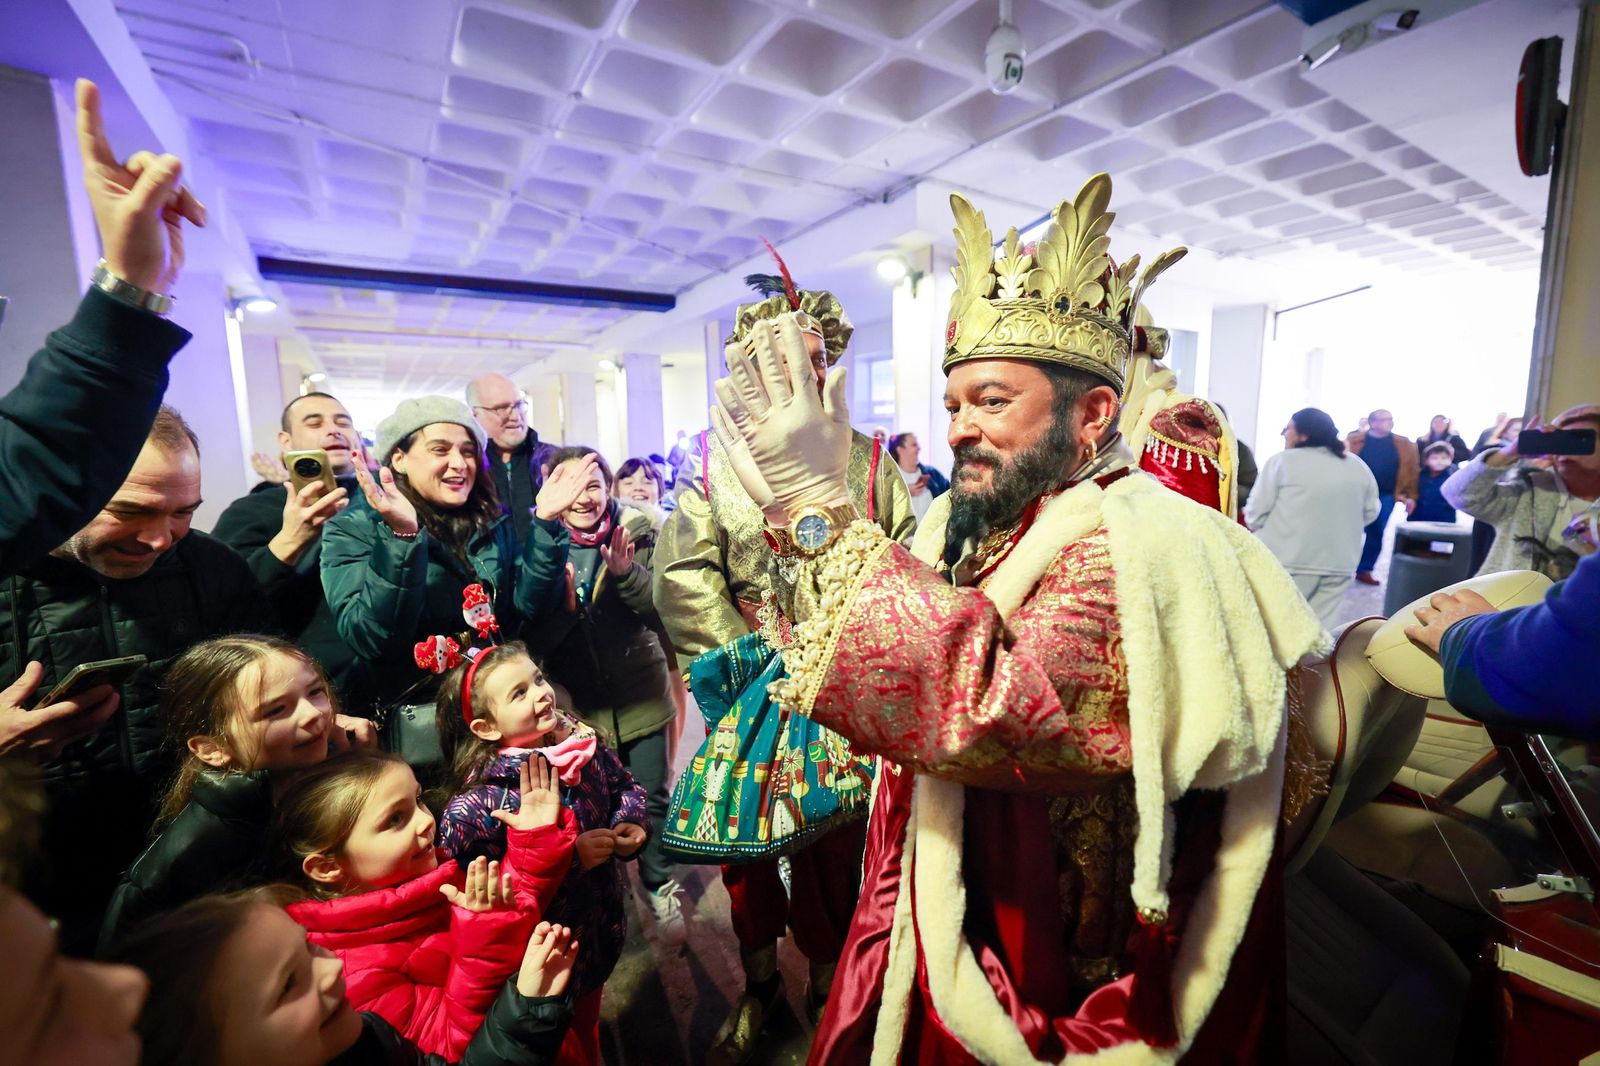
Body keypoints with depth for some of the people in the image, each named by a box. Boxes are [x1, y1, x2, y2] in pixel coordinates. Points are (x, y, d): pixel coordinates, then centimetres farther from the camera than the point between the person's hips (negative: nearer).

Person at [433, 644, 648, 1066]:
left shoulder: (582, 742, -13)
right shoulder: (479, 802, -29)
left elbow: (624, 787, 3)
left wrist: (631, 823, -17)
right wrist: (568, 858, -34)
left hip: (600, 930, 5)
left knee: (588, 1027, 32)